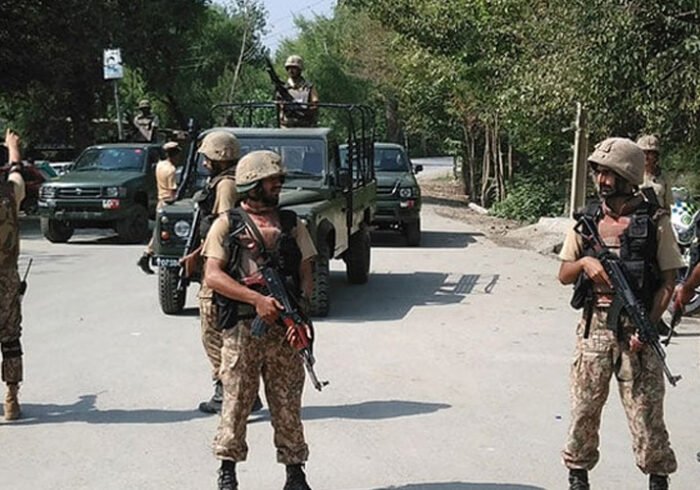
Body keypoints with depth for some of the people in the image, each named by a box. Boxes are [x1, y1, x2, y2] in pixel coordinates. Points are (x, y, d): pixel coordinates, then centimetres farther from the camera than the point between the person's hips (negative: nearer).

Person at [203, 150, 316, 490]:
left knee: (288, 404, 6)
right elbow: (213, 276, -7)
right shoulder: (227, 225, 3)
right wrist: (257, 299, -17)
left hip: (285, 328, 2)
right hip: (241, 328, -2)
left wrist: (300, 303, -11)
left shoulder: (292, 224, 13)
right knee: (236, 401, 4)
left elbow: (306, 273, 10)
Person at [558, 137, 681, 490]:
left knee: (646, 412, 0)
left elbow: (667, 282, -2)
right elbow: (564, 275, 11)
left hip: (637, 329, -3)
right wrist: (585, 262, -11)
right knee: (584, 408, 7)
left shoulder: (655, 221, -2)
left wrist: (647, 327, -13)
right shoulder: (587, 220, 7)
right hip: (594, 327, 3)